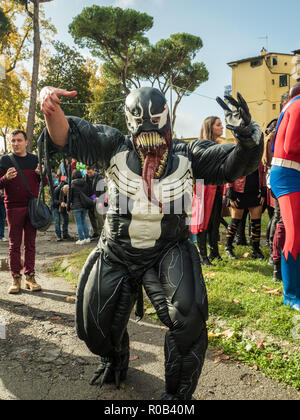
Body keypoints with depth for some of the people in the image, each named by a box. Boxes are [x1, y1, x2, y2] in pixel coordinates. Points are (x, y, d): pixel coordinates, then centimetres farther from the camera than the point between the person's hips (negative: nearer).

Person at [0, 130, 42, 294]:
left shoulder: (35, 159, 10)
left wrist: (41, 174, -8)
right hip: (13, 207, -2)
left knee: (30, 243, 6)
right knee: (14, 244, 2)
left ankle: (30, 277, 13)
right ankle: (16, 278, 9)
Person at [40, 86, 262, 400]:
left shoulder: (187, 156, -4)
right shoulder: (115, 148, -5)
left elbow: (236, 162, -11)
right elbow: (69, 136, -13)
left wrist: (248, 135, -32)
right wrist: (52, 108, -34)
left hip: (168, 253, -1)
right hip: (116, 254, 2)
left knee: (189, 317, -22)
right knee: (95, 327, 13)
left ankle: (178, 393, 7)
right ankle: (114, 358, 52)